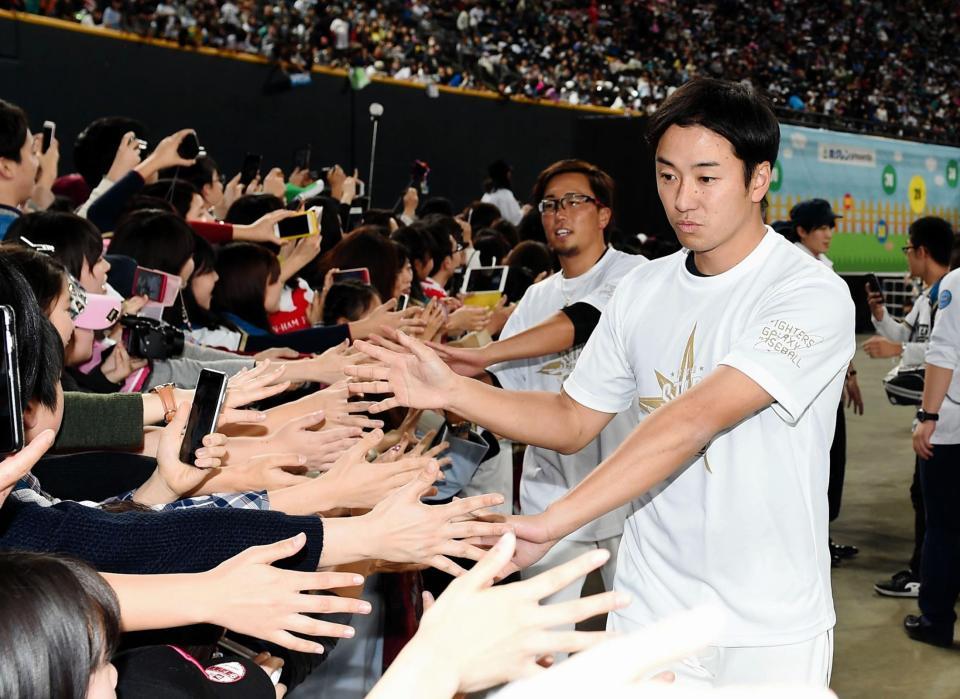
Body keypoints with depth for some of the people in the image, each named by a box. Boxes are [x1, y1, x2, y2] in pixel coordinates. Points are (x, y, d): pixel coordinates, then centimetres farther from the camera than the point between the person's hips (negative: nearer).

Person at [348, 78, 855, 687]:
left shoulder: (812, 294, -17)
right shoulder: (644, 289, 2)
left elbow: (692, 420, -29)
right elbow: (573, 421, 7)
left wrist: (551, 523, -35)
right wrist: (451, 391, -8)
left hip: (769, 627, -4)